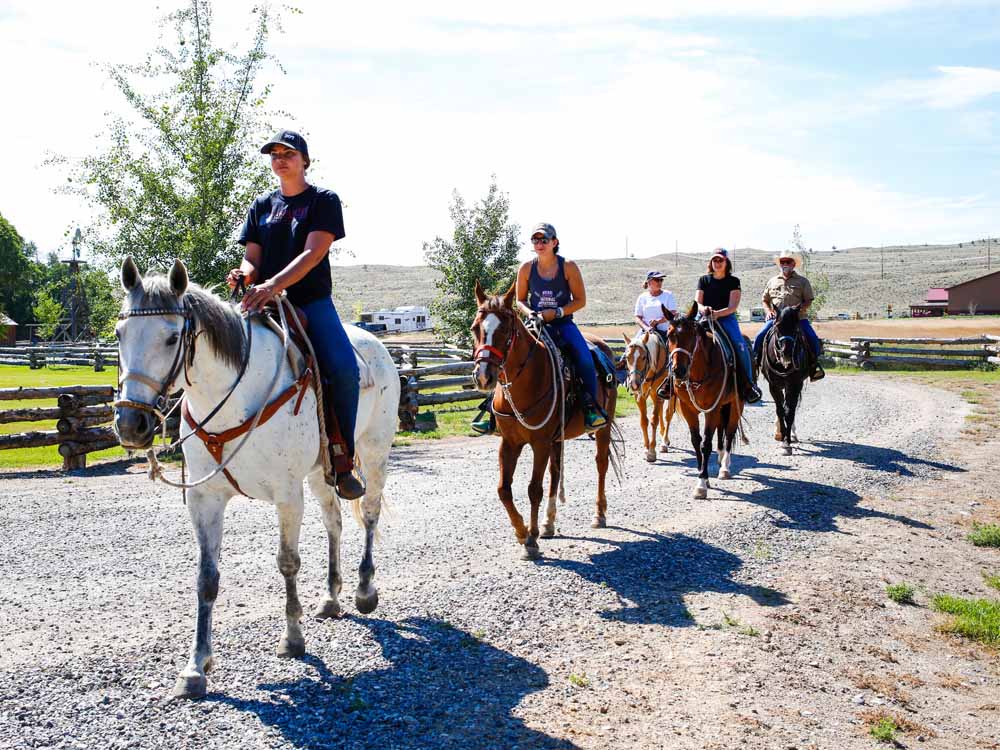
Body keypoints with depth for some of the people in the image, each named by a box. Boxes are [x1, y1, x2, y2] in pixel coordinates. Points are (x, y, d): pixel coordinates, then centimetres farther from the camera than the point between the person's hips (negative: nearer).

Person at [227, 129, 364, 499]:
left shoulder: (324, 201, 4)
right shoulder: (261, 206, 17)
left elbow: (313, 253, -10)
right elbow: (252, 257, 14)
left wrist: (274, 284, -25)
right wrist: (245, 273, -12)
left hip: (312, 302, -4)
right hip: (265, 302, 4)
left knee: (344, 369, -26)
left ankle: (342, 457, -12)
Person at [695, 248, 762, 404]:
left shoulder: (733, 281, 6)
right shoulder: (704, 280, 13)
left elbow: (733, 307, -5)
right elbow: (697, 302, 6)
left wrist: (717, 313, -23)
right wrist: (703, 309, -19)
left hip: (726, 318, -2)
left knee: (740, 345, -26)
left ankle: (748, 384, -14)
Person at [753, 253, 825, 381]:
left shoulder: (802, 281, 10)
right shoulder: (772, 281, 17)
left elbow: (808, 300, 6)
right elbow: (764, 300, 22)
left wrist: (800, 308, -14)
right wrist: (769, 311, 2)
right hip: (775, 317, 1)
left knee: (813, 338, -20)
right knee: (760, 336, -20)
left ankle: (814, 365, -4)